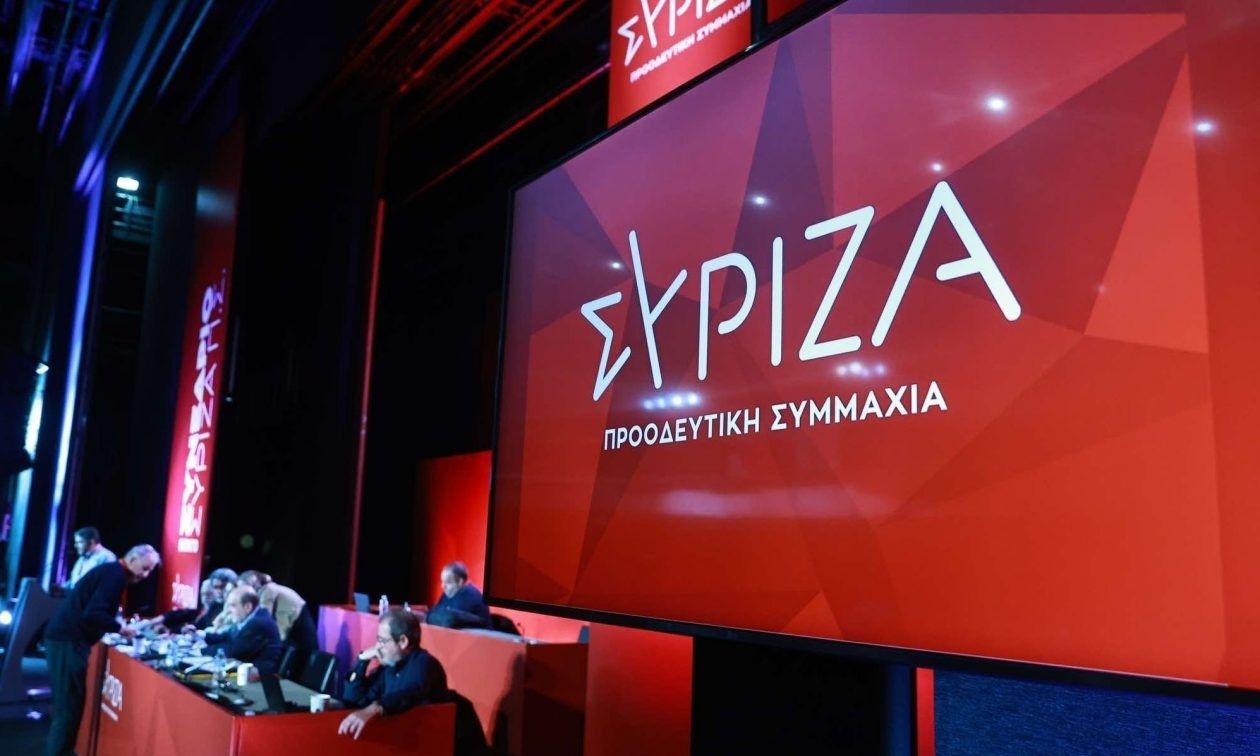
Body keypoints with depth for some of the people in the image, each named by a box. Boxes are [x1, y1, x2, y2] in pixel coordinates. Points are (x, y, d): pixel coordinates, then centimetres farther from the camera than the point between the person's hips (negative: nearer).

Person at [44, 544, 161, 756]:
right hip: (68, 640, -10)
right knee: (68, 705, -6)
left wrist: (118, 626, 13)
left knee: (69, 703, 15)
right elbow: (93, 613, -22)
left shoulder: (113, 572, 18)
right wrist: (120, 629, -12)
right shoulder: (116, 574, -12)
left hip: (67, 637, 10)